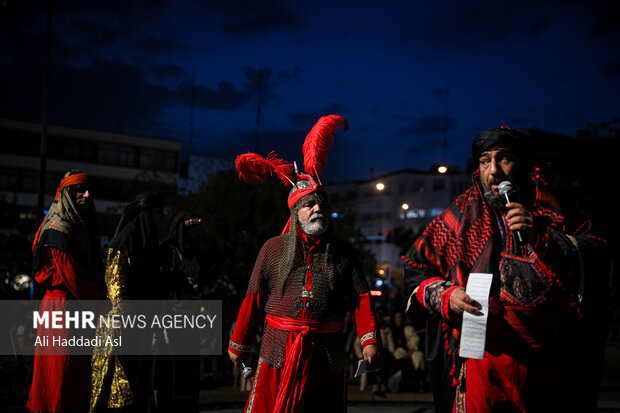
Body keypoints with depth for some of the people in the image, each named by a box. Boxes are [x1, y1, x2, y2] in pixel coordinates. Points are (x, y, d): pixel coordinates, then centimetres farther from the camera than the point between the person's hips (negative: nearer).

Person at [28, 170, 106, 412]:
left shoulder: (84, 226, 18)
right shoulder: (59, 228, -9)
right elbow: (70, 275, -15)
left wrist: (102, 298, 4)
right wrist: (102, 303, -9)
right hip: (61, 306, -9)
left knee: (78, 372, 8)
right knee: (60, 374, -6)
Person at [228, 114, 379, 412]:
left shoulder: (342, 253, 6)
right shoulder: (273, 249, 4)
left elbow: (361, 298, 0)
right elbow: (253, 299, 6)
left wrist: (369, 340, -12)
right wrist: (239, 345, 8)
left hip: (326, 356, 1)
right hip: (279, 353, -1)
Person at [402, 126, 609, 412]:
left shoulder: (554, 211, 7)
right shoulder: (463, 215, 6)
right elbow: (416, 269, 8)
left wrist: (540, 236, -15)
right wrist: (446, 296, -11)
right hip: (482, 360, -1)